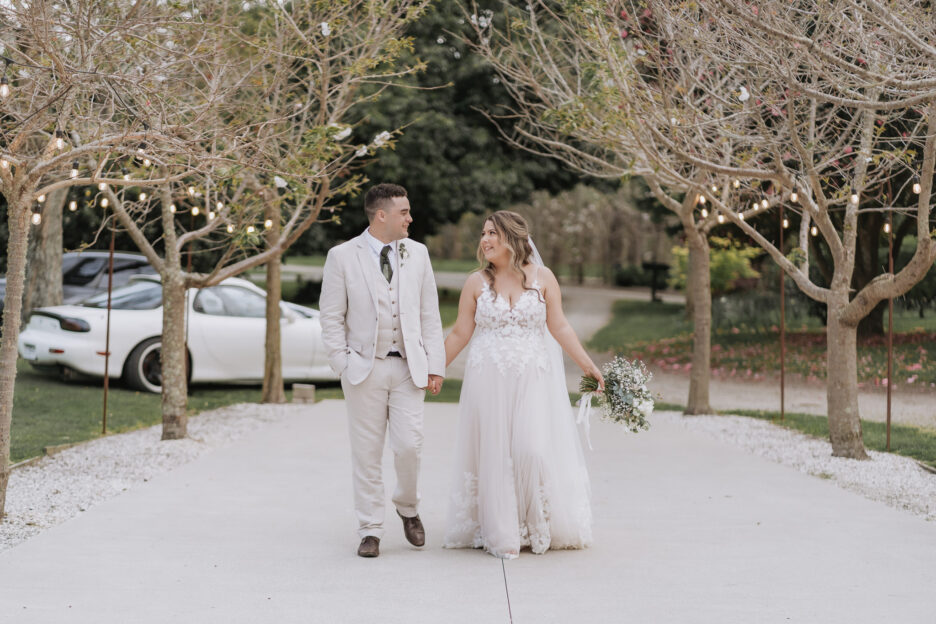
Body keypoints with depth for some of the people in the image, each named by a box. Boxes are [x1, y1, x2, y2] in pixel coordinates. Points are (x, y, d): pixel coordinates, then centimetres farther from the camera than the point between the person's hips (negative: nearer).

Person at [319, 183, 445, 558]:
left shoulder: (417, 254, 9)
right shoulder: (342, 256, -1)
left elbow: (430, 314, 10)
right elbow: (331, 318, 1)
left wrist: (435, 365, 4)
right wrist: (344, 365, -5)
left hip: (408, 366, 2)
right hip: (365, 368, -2)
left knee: (409, 446, -5)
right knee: (367, 453, 2)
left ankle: (408, 507, 22)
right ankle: (370, 530, 13)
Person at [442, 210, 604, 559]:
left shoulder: (542, 278, 2)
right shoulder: (477, 282, 4)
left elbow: (559, 327, 3)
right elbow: (460, 334, 7)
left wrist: (589, 366, -3)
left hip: (533, 378, -1)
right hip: (488, 381, 1)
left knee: (533, 450, -7)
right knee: (494, 454, 2)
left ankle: (540, 528, 13)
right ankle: (501, 535, 10)